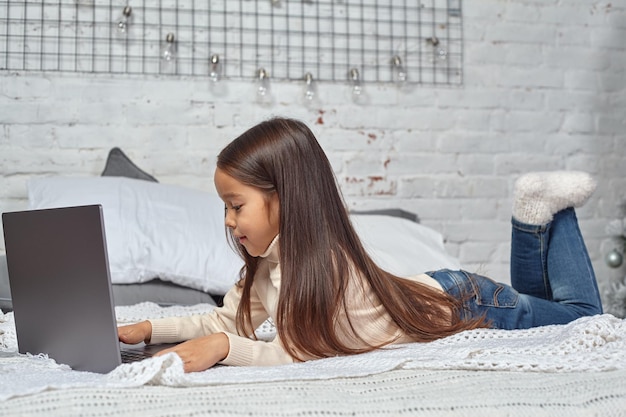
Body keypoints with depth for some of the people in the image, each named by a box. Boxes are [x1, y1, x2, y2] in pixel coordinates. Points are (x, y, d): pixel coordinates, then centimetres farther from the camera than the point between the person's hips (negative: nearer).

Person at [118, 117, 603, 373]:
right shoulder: (268, 259, -12)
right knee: (529, 298, 34)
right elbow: (230, 319, -4)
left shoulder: (318, 264, -38)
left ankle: (551, 207, 22)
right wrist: (150, 329, -12)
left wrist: (223, 347, -47)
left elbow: (297, 353, -38)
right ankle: (536, 214, 27)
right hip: (435, 291, 7)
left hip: (467, 305, -7)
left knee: (582, 314, 18)